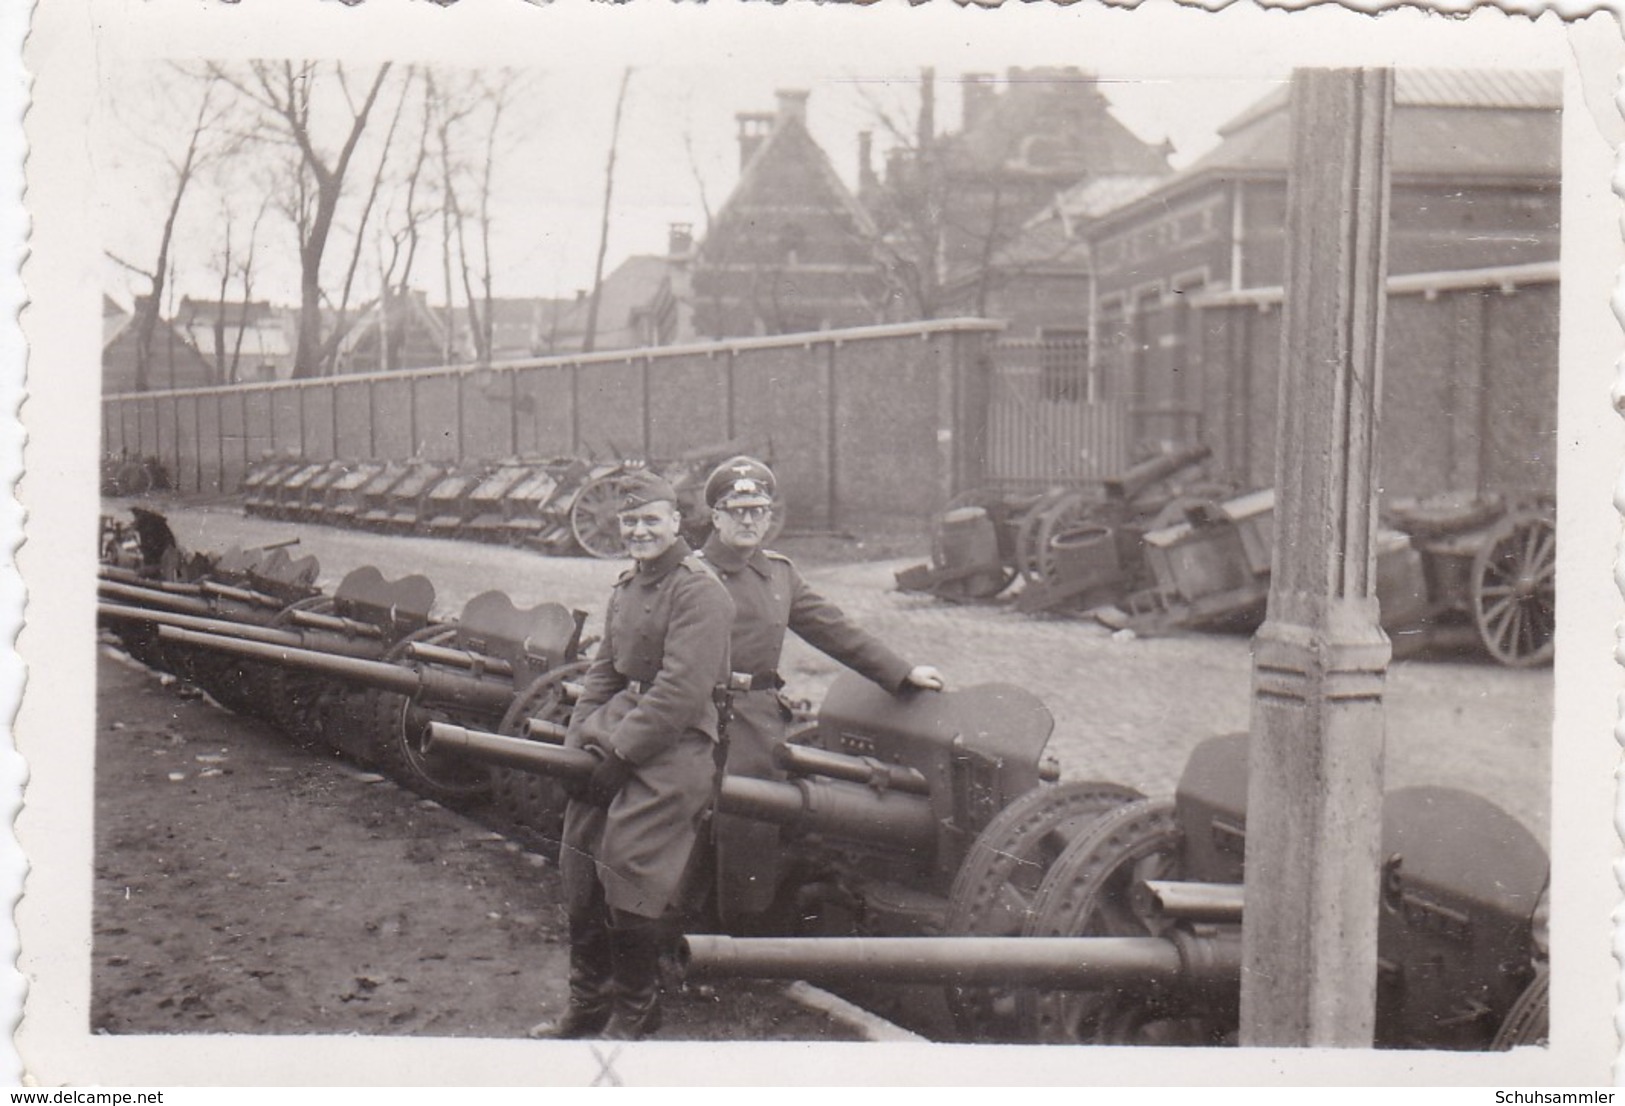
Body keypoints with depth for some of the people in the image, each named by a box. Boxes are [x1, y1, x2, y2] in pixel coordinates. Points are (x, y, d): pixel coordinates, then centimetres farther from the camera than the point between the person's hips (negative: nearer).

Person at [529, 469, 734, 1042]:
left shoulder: (699, 592, -13)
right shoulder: (626, 586, 15)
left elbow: (680, 692, -19)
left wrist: (619, 755, -17)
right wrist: (577, 741, 6)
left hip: (669, 752, -8)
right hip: (615, 741, 8)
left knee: (629, 883, -7)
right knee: (580, 880, 10)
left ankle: (633, 1016, 13)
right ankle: (587, 1005, 26)